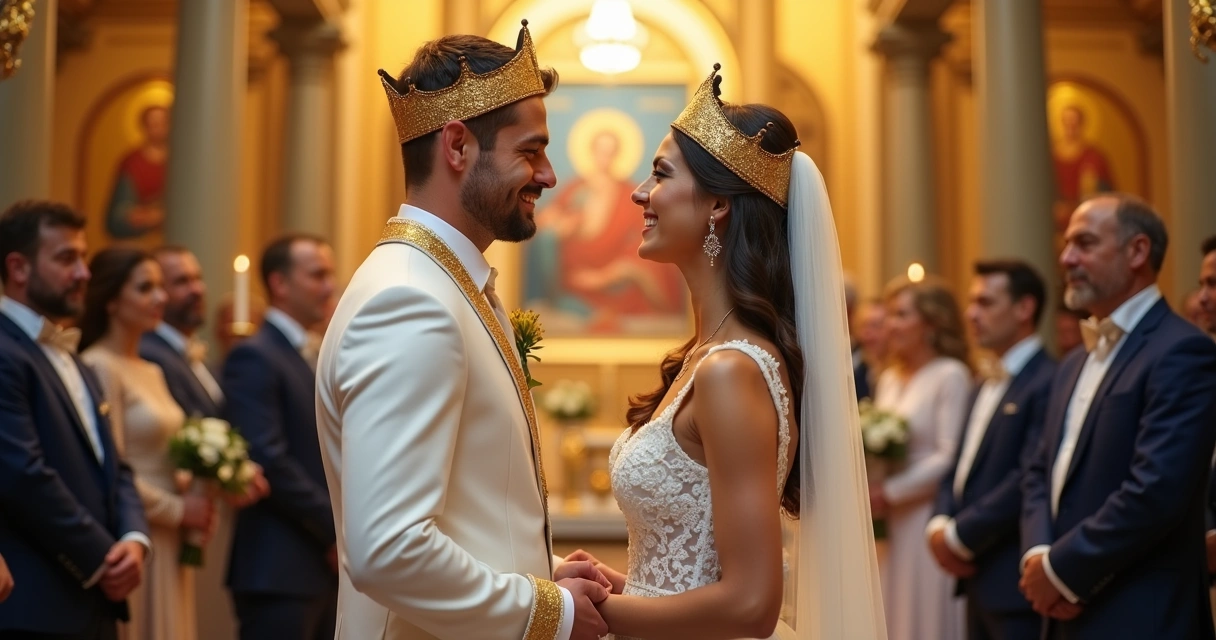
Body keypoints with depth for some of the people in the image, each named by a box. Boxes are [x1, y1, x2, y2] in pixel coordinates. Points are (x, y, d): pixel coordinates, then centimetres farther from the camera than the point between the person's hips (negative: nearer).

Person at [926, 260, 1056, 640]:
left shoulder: (1049, 383, -14)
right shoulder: (988, 384, 17)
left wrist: (960, 536, -15)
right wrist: (939, 524, 0)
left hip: (1015, 582, -9)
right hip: (977, 576, 9)